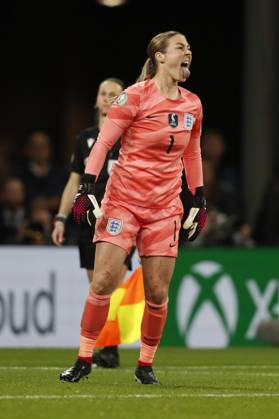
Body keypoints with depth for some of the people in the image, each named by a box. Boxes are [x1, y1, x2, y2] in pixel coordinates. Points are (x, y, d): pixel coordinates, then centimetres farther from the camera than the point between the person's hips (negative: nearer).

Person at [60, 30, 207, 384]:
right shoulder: (136, 96, -8)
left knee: (158, 292, 0)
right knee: (103, 281, -10)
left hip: (165, 208, 4)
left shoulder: (192, 104, 8)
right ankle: (84, 360, 1)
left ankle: (146, 364, 15)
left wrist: (199, 200, 17)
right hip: (123, 201, -4)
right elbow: (103, 142, -7)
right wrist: (87, 187, -14)